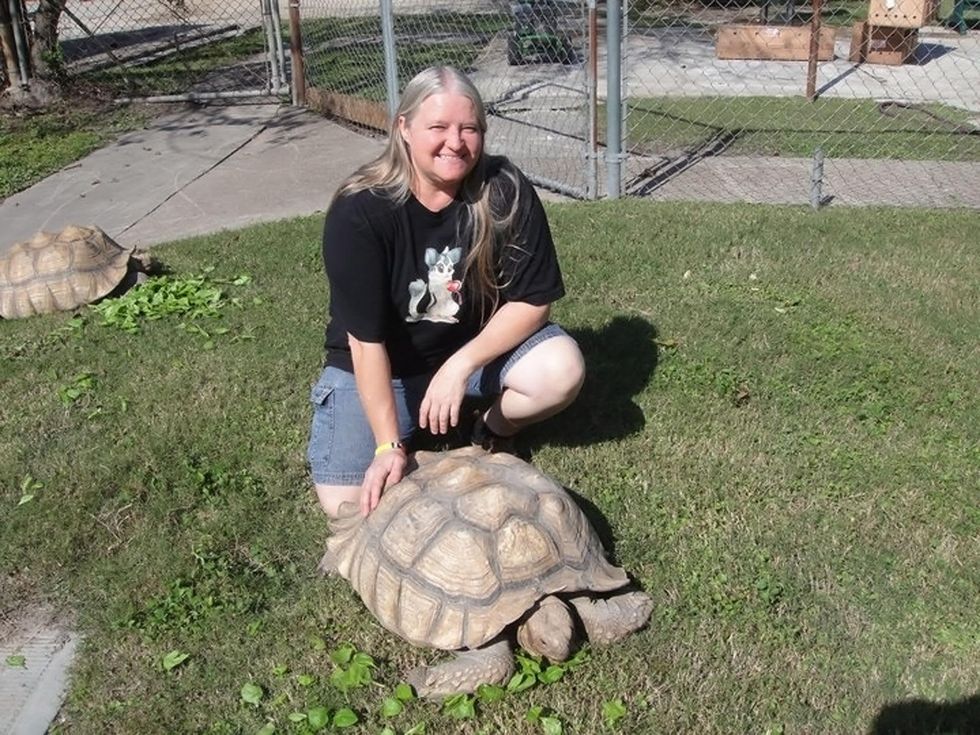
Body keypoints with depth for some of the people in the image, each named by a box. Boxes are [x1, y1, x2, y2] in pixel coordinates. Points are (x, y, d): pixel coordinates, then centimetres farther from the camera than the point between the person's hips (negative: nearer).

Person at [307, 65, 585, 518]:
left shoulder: (506, 193, -19)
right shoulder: (359, 212, -25)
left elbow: (533, 301, -14)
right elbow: (366, 338, -24)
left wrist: (462, 364, -27)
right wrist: (389, 445, -26)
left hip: (478, 342, 2)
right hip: (375, 364, -1)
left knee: (562, 370, -26)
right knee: (348, 503, -13)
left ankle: (492, 433, 6)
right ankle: (406, 426, 18)